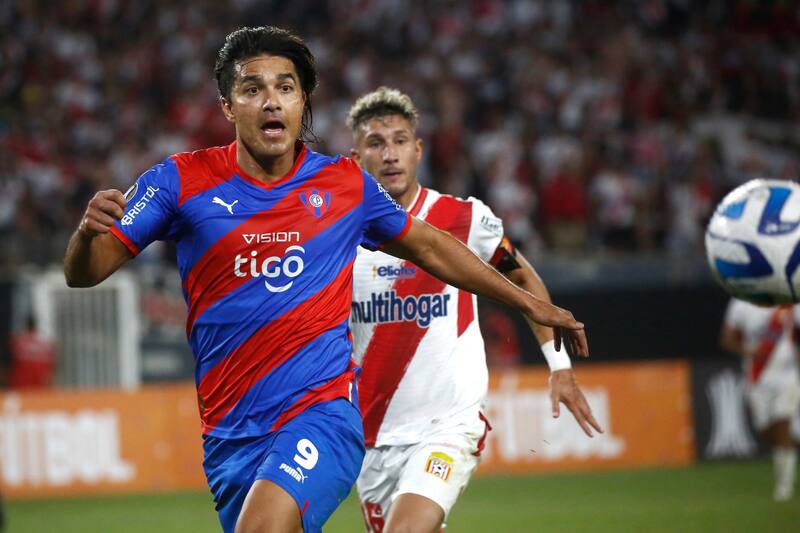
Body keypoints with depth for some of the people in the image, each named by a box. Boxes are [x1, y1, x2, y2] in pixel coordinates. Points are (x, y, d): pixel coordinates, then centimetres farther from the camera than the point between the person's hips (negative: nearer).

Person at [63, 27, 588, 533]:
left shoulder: (346, 184, 4)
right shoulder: (181, 181, 0)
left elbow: (428, 246, 21)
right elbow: (84, 273, -2)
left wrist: (532, 305, 25)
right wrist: (89, 230, -26)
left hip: (323, 411, -2)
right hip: (229, 434, 2)